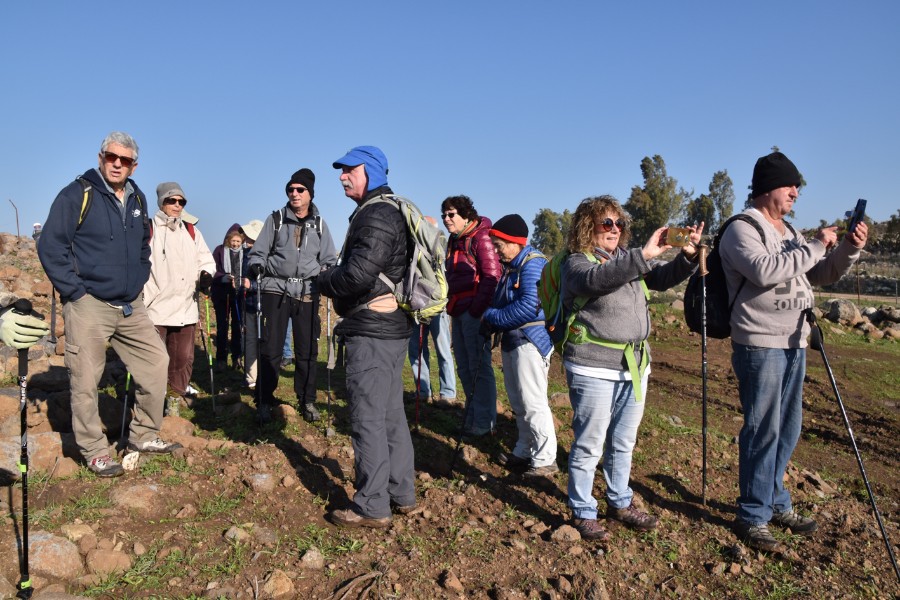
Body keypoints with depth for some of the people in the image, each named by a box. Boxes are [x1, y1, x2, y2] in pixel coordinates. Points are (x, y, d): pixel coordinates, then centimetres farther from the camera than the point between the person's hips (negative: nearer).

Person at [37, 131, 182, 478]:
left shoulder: (137, 199, 11)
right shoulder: (77, 195, -8)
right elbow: (50, 246, -10)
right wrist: (74, 291, -13)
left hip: (131, 306, 6)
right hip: (88, 306, -6)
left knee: (156, 361, 7)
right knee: (85, 382, 1)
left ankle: (144, 436, 21)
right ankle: (95, 452, 16)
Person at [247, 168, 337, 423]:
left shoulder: (320, 224, 11)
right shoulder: (276, 219, 7)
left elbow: (329, 260, 15)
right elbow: (259, 252, 7)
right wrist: (256, 267, -14)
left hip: (307, 293, 1)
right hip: (276, 290, -1)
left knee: (307, 351, 5)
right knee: (271, 349, 0)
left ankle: (307, 401, 19)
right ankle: (265, 402, 13)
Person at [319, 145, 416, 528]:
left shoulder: (376, 215, -14)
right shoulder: (392, 210, 19)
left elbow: (358, 273, -25)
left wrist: (325, 281, -6)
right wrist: (334, 279, 12)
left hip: (372, 330, -11)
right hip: (393, 326, 11)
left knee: (368, 418, -4)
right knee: (391, 414, 16)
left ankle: (372, 507, 5)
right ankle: (401, 494, 27)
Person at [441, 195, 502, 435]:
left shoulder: (480, 237, -10)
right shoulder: (454, 240, 17)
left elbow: (492, 276, -17)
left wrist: (478, 308, -20)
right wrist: (451, 305, 15)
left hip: (474, 311, -9)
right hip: (458, 311, 9)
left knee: (478, 366, -2)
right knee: (464, 366, 15)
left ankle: (484, 422, 8)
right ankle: (472, 413, 29)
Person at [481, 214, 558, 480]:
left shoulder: (533, 264, -17)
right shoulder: (510, 265, 13)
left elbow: (529, 307, -26)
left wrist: (492, 316, -16)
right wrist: (491, 318, -1)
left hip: (530, 341, -10)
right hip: (511, 339, 10)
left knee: (533, 403, -5)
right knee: (518, 402, 17)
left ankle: (545, 460, 6)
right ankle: (524, 451, 29)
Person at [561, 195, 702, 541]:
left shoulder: (628, 260, 15)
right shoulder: (577, 263, -7)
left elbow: (663, 278, 11)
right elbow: (596, 279, -29)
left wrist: (688, 256, -8)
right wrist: (644, 254, -32)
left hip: (635, 366, 7)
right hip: (594, 369, -7)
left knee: (624, 443, 18)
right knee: (589, 445, 2)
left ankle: (620, 503, 34)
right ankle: (583, 513, 17)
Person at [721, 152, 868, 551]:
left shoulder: (790, 233, 18)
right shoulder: (742, 230, -9)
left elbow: (823, 275, 19)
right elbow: (766, 271, -26)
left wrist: (849, 249, 3)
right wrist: (814, 247, -17)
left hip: (794, 345, 9)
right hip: (759, 346, -9)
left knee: (787, 429, 15)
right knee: (763, 431, -5)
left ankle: (776, 503, 30)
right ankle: (752, 516, 7)